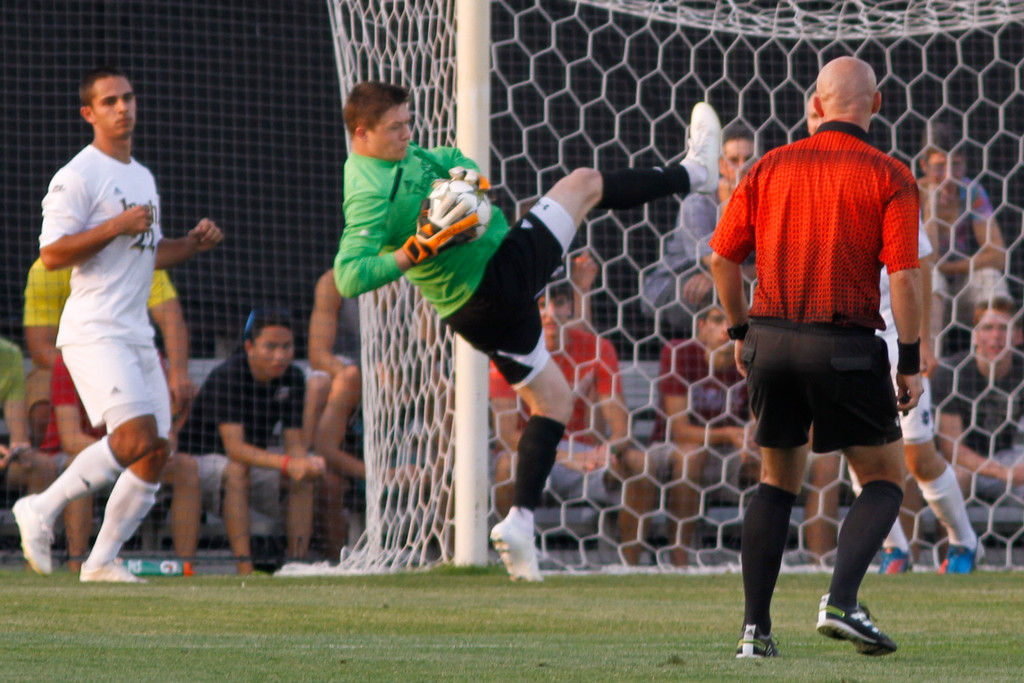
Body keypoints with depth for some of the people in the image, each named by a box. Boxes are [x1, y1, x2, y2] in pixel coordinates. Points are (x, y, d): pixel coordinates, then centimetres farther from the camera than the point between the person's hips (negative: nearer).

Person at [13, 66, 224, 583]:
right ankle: (42, 510, -9)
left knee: (156, 453, 1)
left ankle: (102, 560, 10)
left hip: (136, 336, 9)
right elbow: (51, 254, -15)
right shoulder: (78, 177, -7)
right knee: (136, 436, -23)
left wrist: (194, 243, 12)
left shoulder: (143, 178, 20)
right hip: (93, 333, -9)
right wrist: (116, 226, -20)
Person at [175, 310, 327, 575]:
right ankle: (245, 569, -42)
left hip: (255, 458, 6)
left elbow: (295, 442, -8)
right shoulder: (227, 376, -25)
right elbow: (234, 447, -34)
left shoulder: (292, 378, -6)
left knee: (303, 478, -18)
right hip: (202, 455, -6)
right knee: (237, 470, -36)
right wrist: (287, 463, -47)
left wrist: (306, 463, -34)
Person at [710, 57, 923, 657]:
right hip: (847, 348, -4)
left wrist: (742, 332, 21)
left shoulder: (772, 167, 7)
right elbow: (904, 275, -11)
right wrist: (910, 365, -5)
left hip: (772, 340, 4)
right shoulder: (889, 177, -4)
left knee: (778, 482, 19)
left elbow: (723, 257, 9)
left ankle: (756, 628, 10)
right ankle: (842, 602, -13)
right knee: (886, 479, 10)